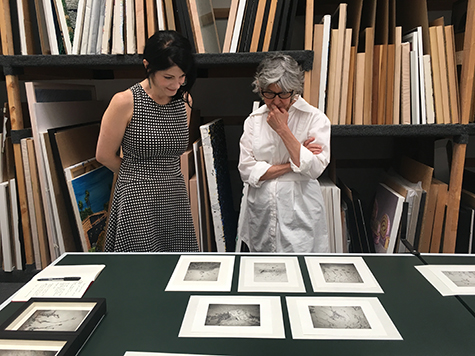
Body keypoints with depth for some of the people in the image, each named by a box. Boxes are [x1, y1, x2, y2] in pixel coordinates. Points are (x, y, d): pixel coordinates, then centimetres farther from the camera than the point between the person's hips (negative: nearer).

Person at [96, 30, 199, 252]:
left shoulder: (184, 100, 6)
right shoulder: (125, 102, -10)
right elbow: (105, 155, -1)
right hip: (138, 201, -4)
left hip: (175, 198, 5)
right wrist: (138, 176, 9)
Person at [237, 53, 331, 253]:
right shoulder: (254, 120, 4)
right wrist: (292, 164, -11)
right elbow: (246, 171, -4)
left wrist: (283, 129, -14)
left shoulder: (316, 118, -4)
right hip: (260, 209, 3)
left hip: (299, 213, -2)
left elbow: (314, 169, -16)